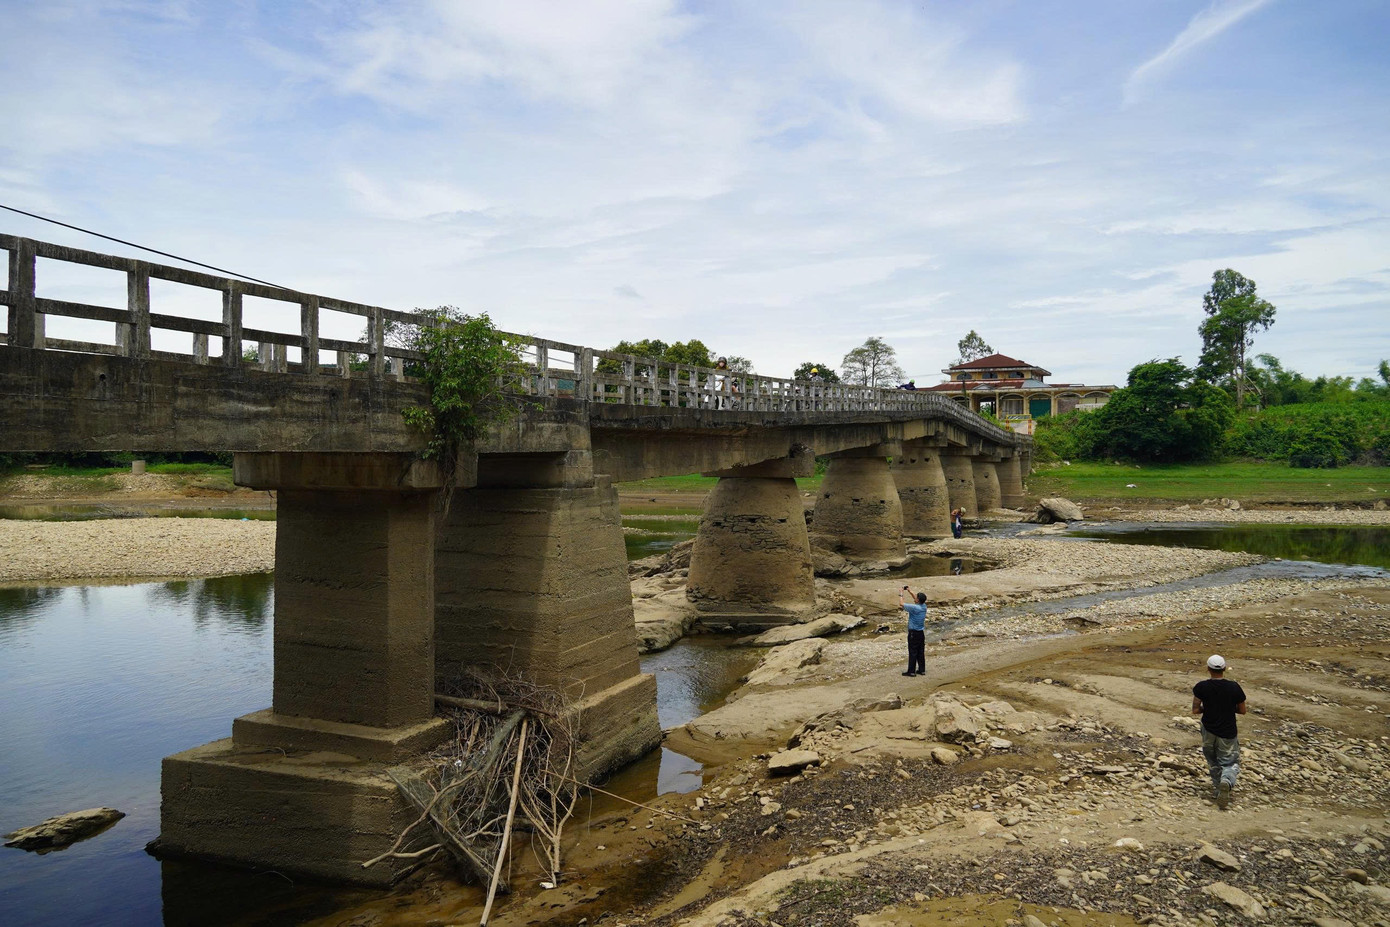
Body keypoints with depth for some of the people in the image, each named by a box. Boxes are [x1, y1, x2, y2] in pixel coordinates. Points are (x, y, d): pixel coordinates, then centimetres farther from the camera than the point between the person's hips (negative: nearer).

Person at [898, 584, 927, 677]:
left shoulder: (914, 607, -21)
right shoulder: (924, 606, 1)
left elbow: (901, 604, -14)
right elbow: (917, 601, 22)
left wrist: (900, 594, 0)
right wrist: (910, 592, 21)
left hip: (913, 633, -7)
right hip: (921, 632, 7)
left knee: (912, 652, -1)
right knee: (921, 652, 13)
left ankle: (911, 671, 3)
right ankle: (922, 670, 18)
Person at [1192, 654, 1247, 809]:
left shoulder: (1201, 687, -12)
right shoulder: (1234, 687, -11)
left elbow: (1195, 710, -10)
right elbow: (1242, 710, -1)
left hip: (1208, 731, 1)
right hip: (1227, 733, -1)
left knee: (1213, 763, 22)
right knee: (1230, 763, 9)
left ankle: (1219, 789, 22)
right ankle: (1227, 781, -21)